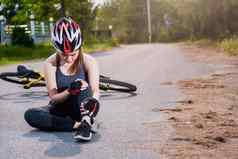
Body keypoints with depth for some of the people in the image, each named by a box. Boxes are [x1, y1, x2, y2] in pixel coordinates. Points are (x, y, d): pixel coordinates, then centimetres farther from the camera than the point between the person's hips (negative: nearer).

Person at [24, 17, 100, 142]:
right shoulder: (50, 64, -12)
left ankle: (86, 122, -44)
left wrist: (93, 99, -44)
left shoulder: (89, 61, -12)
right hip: (62, 109, 2)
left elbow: (95, 90, -19)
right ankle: (78, 124, -31)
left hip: (81, 108, -1)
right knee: (30, 115, -26)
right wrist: (69, 91, -35)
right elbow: (53, 97, -14)